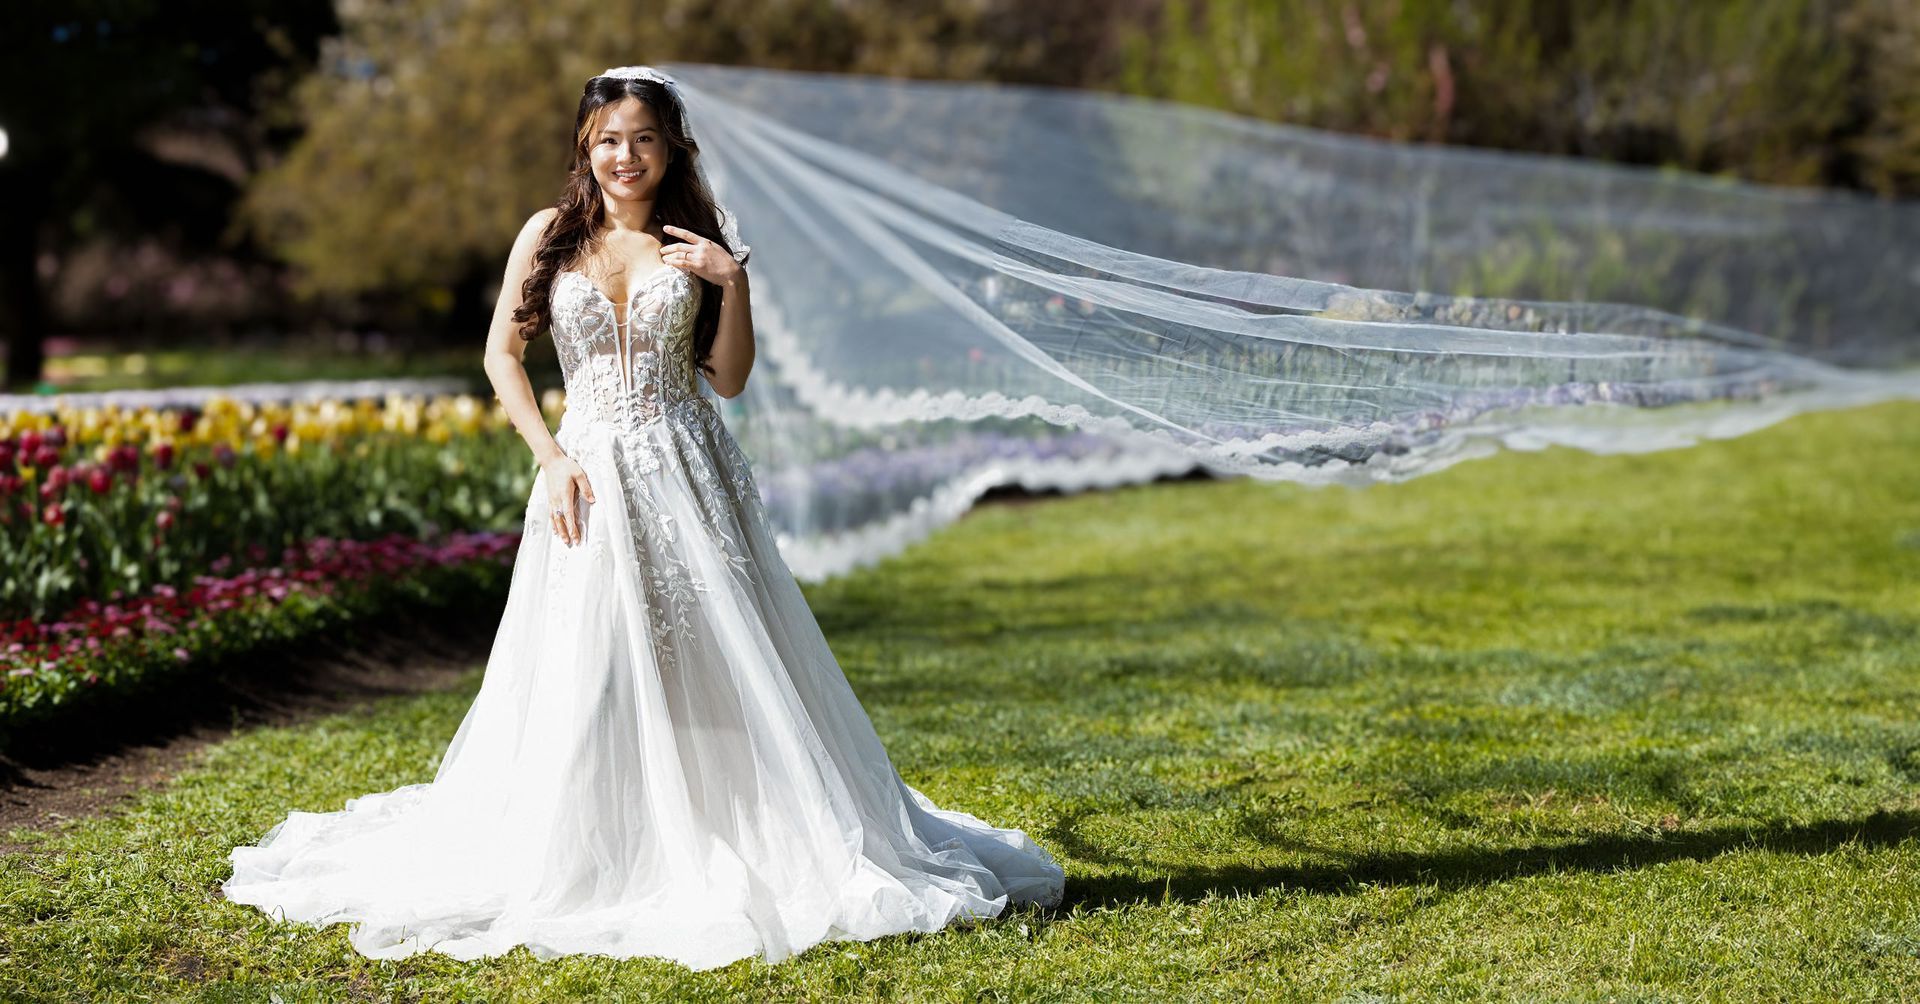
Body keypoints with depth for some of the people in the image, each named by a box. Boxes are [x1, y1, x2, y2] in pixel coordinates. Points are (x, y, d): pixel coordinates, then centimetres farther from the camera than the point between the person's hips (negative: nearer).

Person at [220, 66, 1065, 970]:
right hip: (591, 474, 0)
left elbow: (728, 379, 5)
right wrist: (550, 456, -5)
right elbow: (502, 354, 6)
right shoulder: (549, 234, 5)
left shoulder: (696, 241, 7)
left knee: (718, 666, 0)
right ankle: (581, 862, 12)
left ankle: (761, 849, 12)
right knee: (582, 680, -2)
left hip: (688, 478, 0)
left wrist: (733, 280, -8)